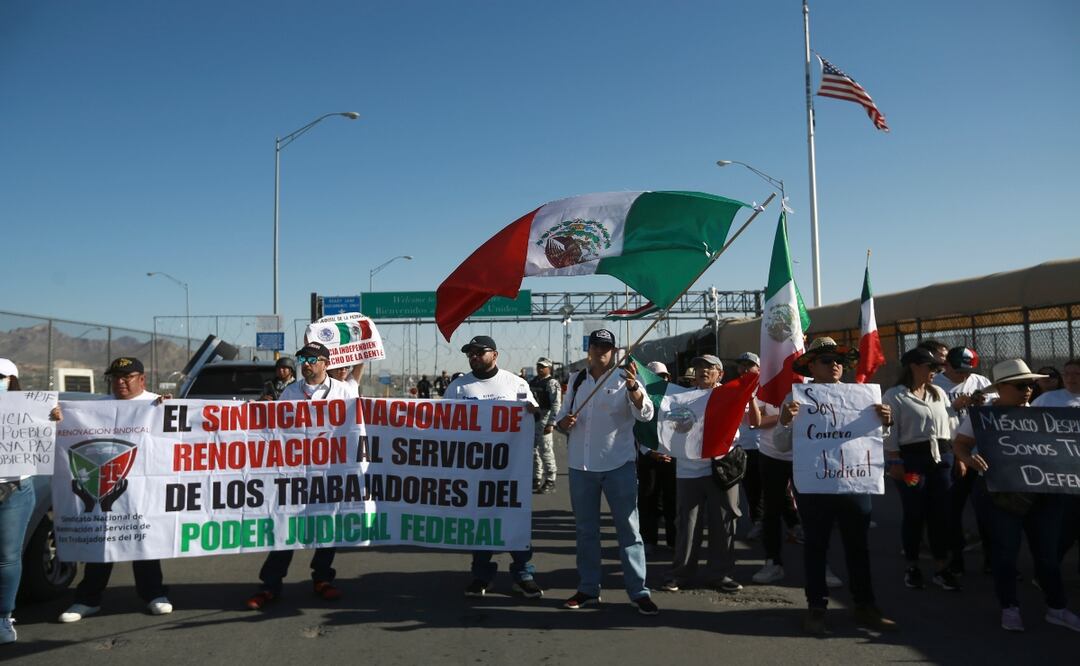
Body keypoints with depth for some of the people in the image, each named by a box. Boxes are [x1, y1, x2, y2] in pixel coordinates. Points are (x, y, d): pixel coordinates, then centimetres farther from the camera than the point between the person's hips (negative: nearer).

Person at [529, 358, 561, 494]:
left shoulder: (552, 383, -8)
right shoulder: (533, 381, 16)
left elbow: (556, 405, -15)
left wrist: (551, 424, -22)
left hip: (544, 420, -8)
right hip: (532, 420, 8)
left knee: (546, 451, -5)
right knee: (533, 451, 12)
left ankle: (550, 481, 4)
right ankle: (536, 479, 23)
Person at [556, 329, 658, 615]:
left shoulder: (625, 379, -5)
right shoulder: (576, 379, 8)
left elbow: (645, 414, -19)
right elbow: (563, 415, 14)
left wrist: (633, 387, -38)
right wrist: (564, 422, -11)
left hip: (618, 464, -4)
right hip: (580, 465, 4)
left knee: (628, 529, 0)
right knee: (585, 529, 12)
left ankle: (638, 591, 7)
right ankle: (588, 588, 23)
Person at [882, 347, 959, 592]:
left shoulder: (939, 393, 15)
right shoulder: (894, 395, -4)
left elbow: (951, 424, 17)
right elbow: (889, 432, -8)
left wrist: (956, 455, 11)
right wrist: (895, 462, -14)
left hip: (941, 458, 5)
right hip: (911, 458, -5)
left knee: (941, 513, 5)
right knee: (914, 514, 1)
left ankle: (942, 569, 14)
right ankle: (912, 567, 16)